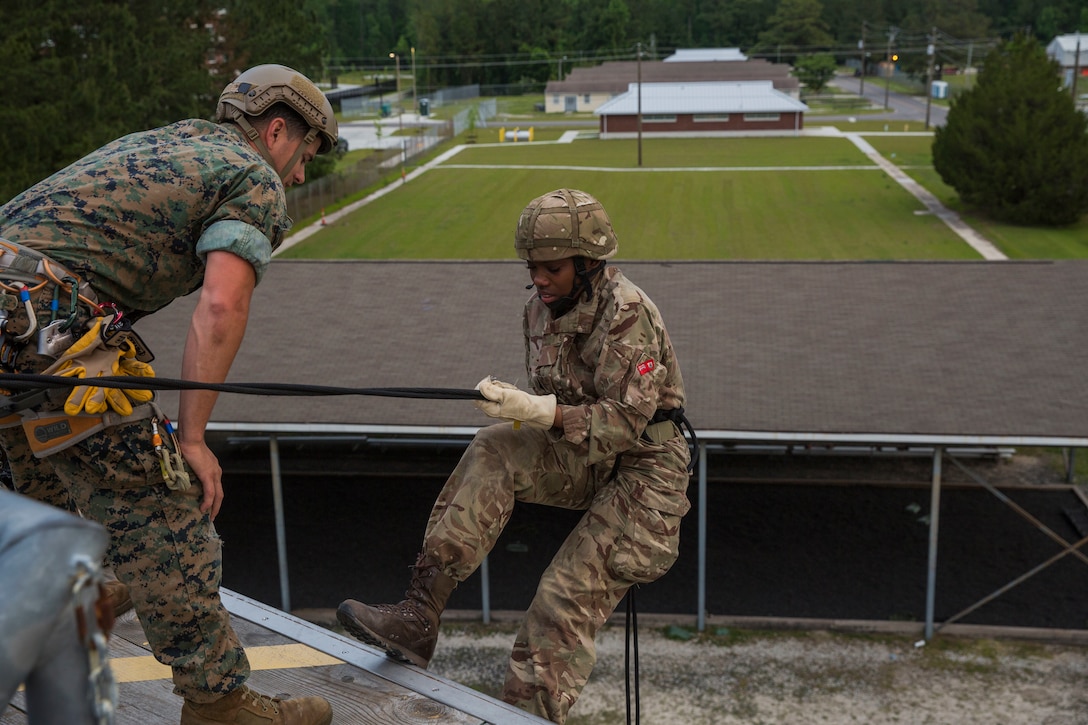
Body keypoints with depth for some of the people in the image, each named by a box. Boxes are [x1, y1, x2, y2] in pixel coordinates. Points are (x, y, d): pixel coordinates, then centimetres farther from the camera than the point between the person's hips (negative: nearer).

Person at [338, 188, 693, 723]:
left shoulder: (627, 313, -19)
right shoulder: (541, 309, 5)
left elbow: (626, 422, -25)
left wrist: (542, 411, -35)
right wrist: (519, 406, -3)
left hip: (644, 463, -6)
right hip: (583, 456, 6)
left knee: (567, 598, -16)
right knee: (495, 450, -21)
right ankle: (418, 616, -26)